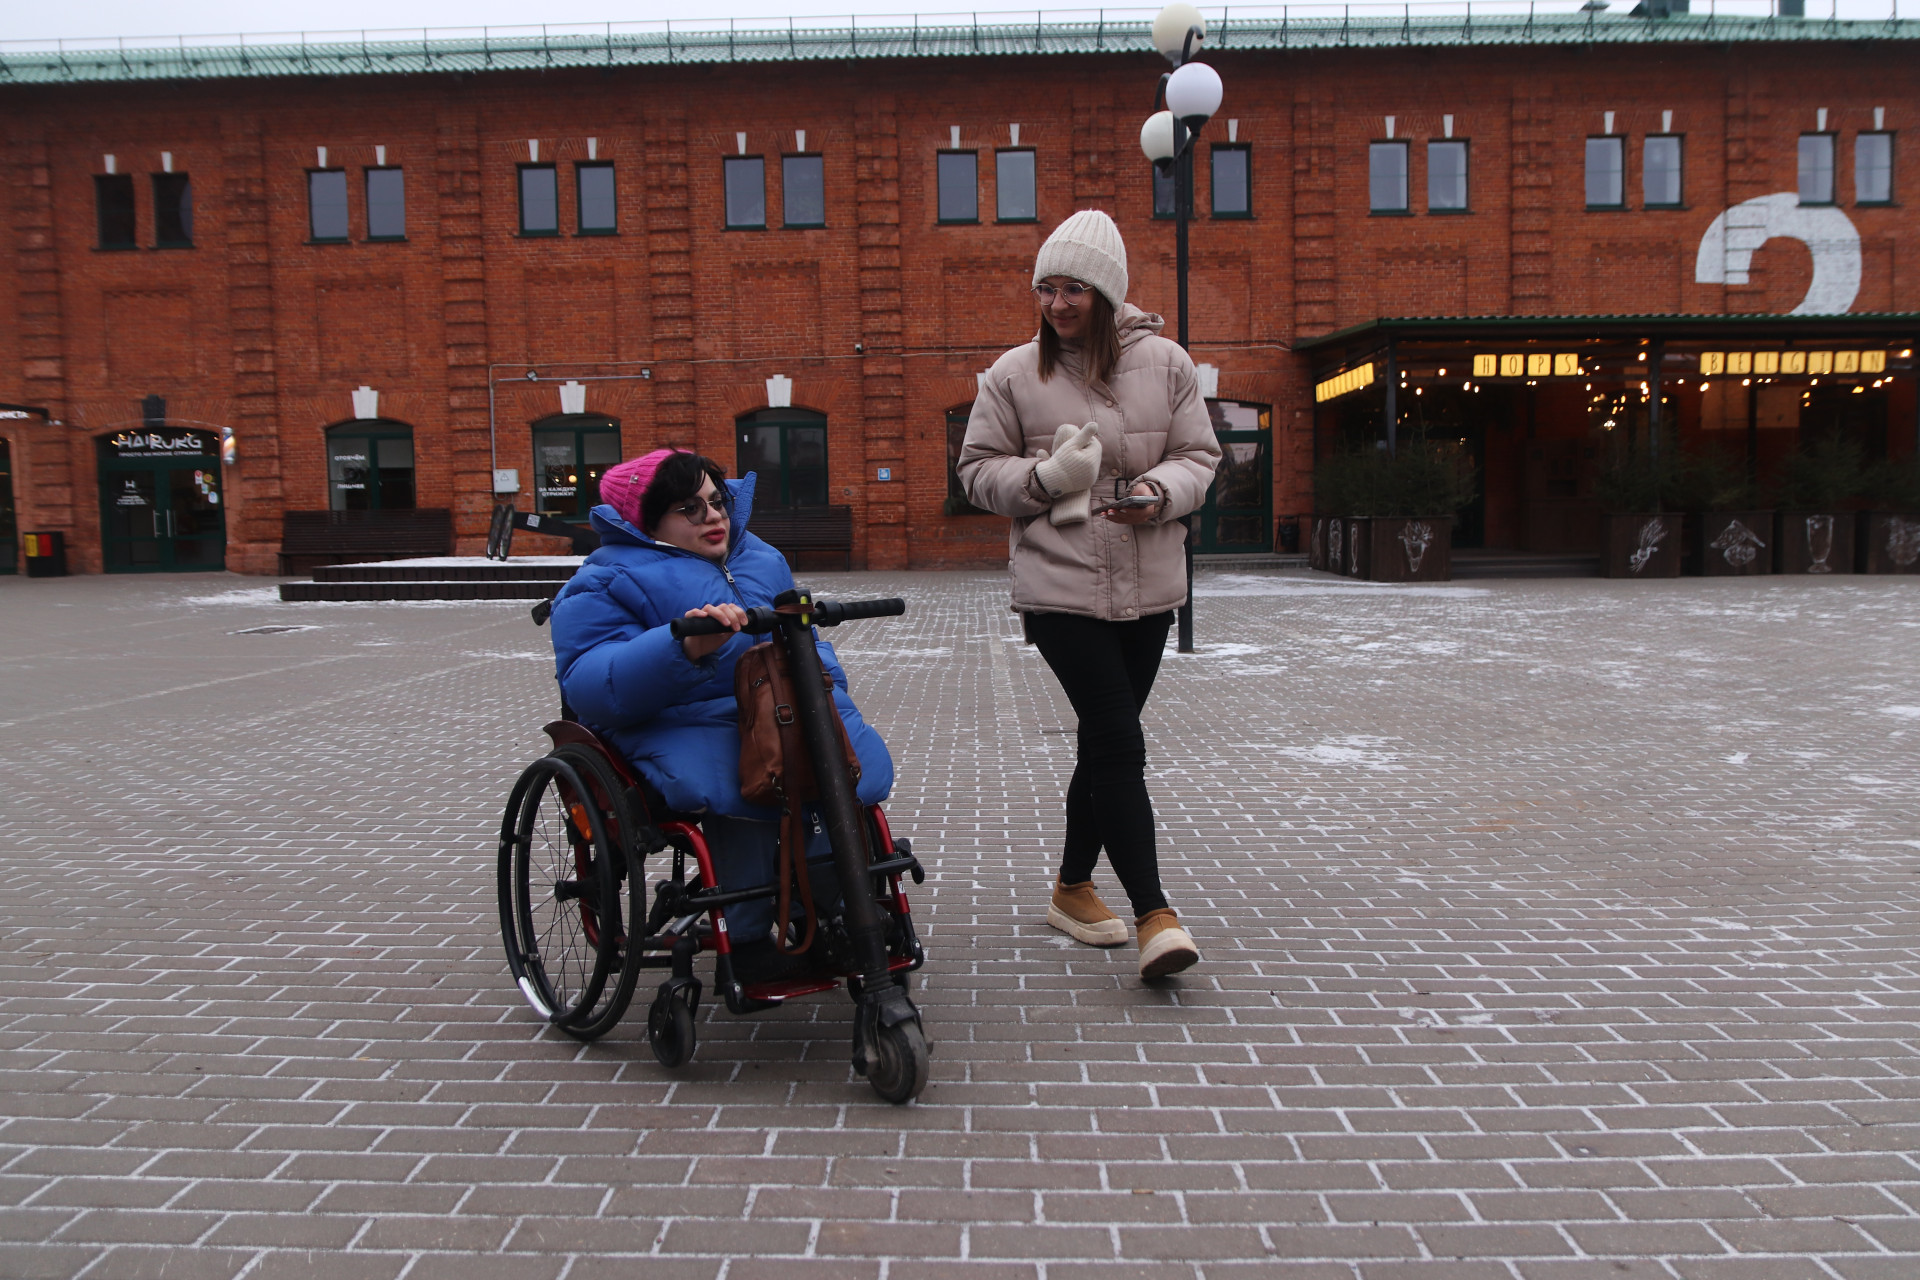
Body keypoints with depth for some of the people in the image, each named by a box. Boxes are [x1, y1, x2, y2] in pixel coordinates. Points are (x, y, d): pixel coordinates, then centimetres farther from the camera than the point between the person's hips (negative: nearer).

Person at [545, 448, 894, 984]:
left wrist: (821, 680, 6)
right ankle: (746, 940, -15)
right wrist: (684, 648, -29)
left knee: (860, 764, -24)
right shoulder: (607, 583, 2)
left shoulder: (760, 559, 23)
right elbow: (589, 686, -13)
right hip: (682, 725, -5)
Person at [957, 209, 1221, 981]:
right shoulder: (1014, 373, 0)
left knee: (1107, 742, 13)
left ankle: (1074, 887, 31)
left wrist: (1159, 493, -14)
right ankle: (1153, 914, -7)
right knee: (1119, 741, -12)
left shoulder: (1165, 364, 5)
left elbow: (1200, 456, 7)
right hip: (1060, 588, -3)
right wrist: (1048, 477, -14)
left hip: (1148, 587, 4)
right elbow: (979, 469, 4)